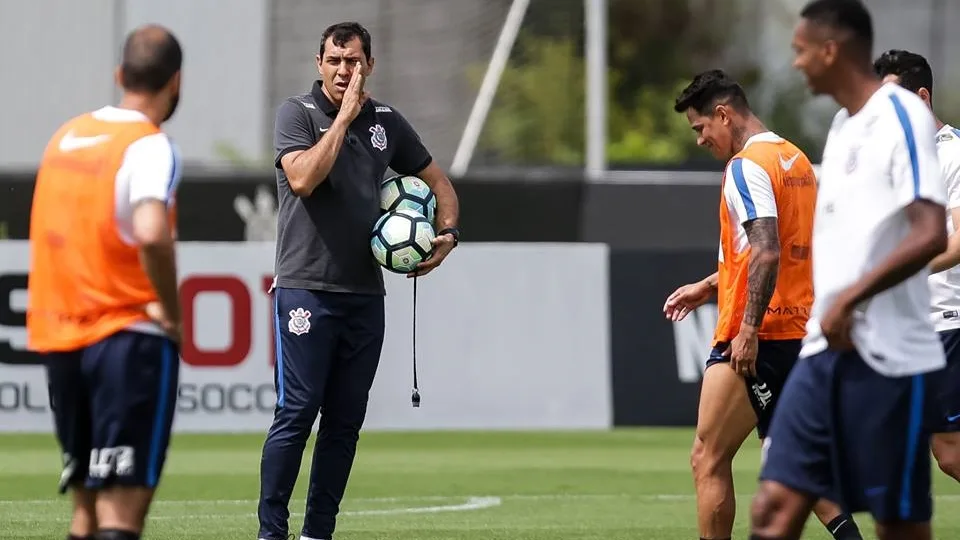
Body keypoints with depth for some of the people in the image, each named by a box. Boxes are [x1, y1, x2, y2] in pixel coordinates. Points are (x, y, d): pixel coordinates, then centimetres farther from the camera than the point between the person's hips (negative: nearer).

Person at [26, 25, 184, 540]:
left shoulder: (67, 135, 12)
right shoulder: (150, 146, -11)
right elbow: (151, 234, -28)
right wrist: (171, 311, -15)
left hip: (58, 336, 7)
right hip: (128, 337, -7)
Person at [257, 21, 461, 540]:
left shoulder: (387, 121, 11)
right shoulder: (297, 112, -2)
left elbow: (437, 181, 23)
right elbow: (303, 178, -19)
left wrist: (446, 233, 5)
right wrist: (344, 117, -15)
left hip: (365, 294, 5)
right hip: (306, 287, -5)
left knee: (345, 420, 5)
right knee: (296, 412, -10)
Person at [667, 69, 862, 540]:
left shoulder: (746, 166, -12)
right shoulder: (797, 161, 17)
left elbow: (766, 254, -23)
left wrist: (748, 329, -25)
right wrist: (708, 286, 28)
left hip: (755, 339, -9)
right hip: (799, 335, 9)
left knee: (708, 460, -4)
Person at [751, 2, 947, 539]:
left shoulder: (903, 117, -11)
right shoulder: (844, 123, 16)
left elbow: (931, 236, -21)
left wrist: (849, 298, -20)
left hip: (887, 355, -8)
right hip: (826, 351, 8)